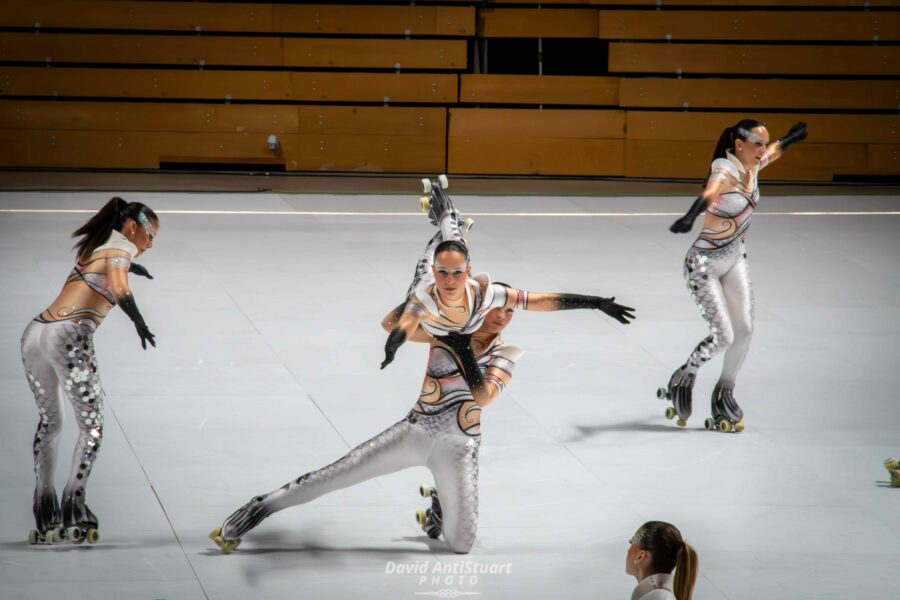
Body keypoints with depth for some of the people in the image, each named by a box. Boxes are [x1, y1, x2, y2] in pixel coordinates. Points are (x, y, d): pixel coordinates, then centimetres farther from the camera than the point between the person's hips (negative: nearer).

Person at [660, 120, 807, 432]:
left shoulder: (753, 166, -4)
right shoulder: (725, 172, -27)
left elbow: (774, 151, 21)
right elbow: (711, 192, -52)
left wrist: (791, 138, 40)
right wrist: (691, 216, -72)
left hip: (735, 257, 7)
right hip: (705, 263, -7)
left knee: (744, 329, -1)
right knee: (723, 336, -11)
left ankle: (724, 394, 17)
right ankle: (682, 379, 16)